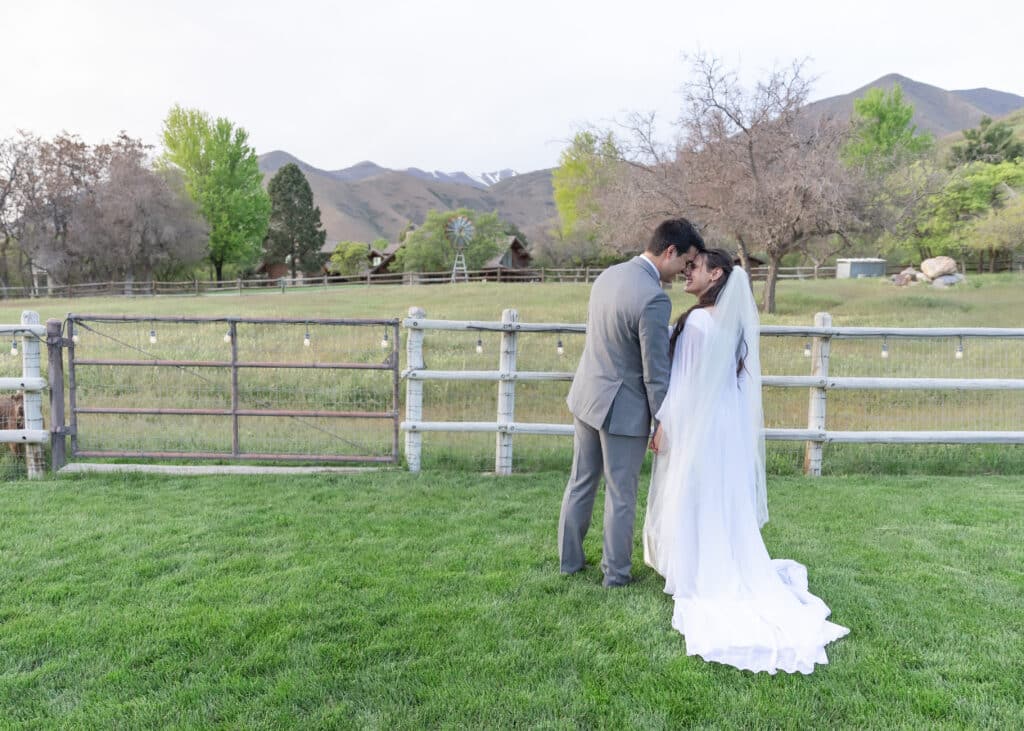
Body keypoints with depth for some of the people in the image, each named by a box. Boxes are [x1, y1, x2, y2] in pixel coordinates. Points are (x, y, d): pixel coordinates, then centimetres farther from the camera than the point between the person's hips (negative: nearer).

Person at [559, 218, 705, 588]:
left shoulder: (608, 275, 2)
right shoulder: (654, 299, -24)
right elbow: (656, 373, -19)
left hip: (586, 396, 8)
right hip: (623, 409, -8)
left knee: (581, 483, 19)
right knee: (621, 496, 9)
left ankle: (569, 559, 33)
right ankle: (616, 573, 24)